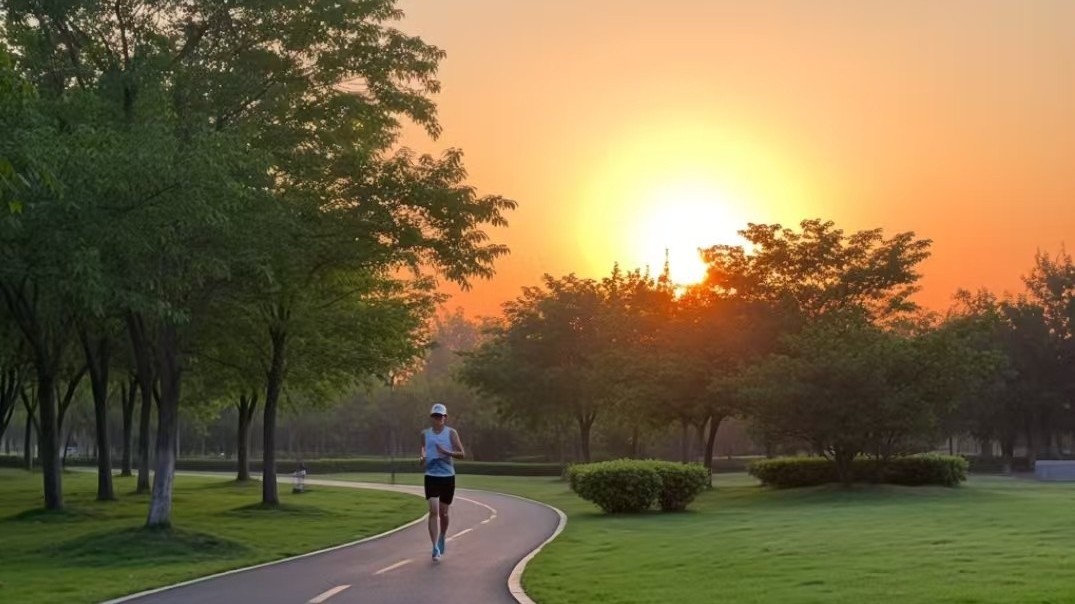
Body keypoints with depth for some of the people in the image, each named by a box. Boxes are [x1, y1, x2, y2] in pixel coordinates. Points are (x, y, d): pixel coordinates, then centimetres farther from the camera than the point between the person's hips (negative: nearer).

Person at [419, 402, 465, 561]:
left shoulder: (451, 433, 0)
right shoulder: (425, 434, 7)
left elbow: (462, 454, -5)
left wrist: (446, 452, -21)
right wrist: (422, 458, -6)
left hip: (448, 476, 0)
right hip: (431, 476, 0)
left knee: (443, 513, 10)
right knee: (433, 511, -14)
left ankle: (442, 539, 36)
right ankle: (435, 548, -17)